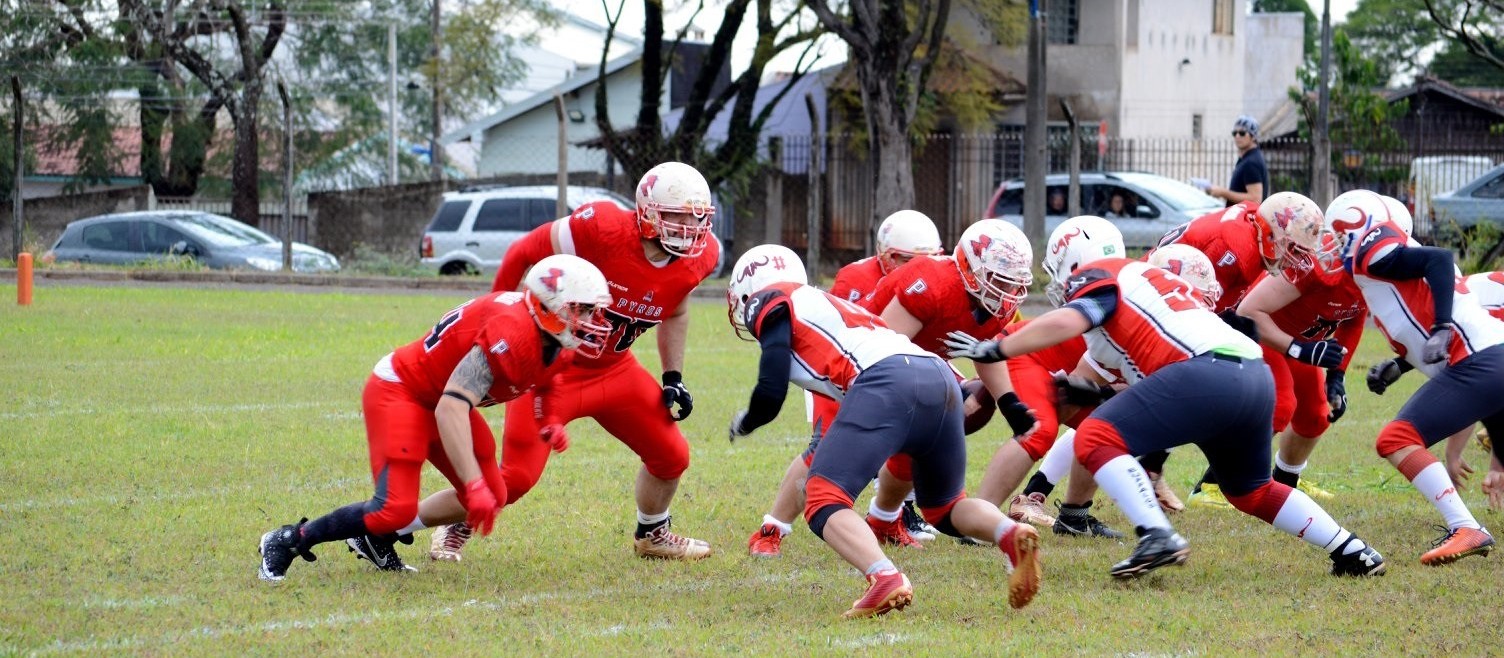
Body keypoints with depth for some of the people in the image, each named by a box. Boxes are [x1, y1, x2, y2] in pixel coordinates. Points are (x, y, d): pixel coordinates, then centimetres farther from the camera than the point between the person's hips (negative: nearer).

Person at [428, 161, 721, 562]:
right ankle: (456, 528, 18)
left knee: (671, 456, 7)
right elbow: (521, 254, -16)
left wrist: (673, 377, 6)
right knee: (516, 477, -11)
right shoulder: (602, 228, -30)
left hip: (615, 370, 6)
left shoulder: (696, 259, -11)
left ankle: (652, 535, 36)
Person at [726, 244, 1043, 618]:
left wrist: (743, 425, 24)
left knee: (824, 503, -4)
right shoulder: (827, 303, 35)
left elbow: (771, 393, 4)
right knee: (945, 509, 25)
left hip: (887, 385, -7)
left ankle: (885, 579, -30)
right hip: (942, 379, 8)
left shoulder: (771, 305, 13)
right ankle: (1010, 534, -5)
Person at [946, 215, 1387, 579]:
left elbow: (1065, 321, -14)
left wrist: (993, 350, -6)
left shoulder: (1098, 277, 9)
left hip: (1209, 372, -9)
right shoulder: (1143, 278, 34)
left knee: (1097, 440, -6)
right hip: (1257, 375, 9)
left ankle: (1157, 537, -21)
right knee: (1250, 491, 29)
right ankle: (1352, 551, 26)